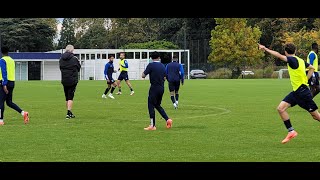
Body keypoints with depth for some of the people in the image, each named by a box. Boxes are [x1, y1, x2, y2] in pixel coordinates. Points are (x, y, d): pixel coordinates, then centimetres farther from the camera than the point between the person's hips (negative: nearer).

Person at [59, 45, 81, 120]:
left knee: (67, 97, 14)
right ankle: (68, 113, -13)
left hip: (64, 80, 5)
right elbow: (79, 68, 0)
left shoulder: (61, 59, 2)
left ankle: (69, 113, 21)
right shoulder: (74, 58, -12)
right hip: (73, 80, -5)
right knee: (70, 97, -4)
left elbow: (60, 68, 11)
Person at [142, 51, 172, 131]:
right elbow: (164, 78, 13)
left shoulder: (151, 65, -11)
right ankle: (168, 119, 8)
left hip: (154, 88, -6)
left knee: (151, 106, 1)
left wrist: (144, 72, 10)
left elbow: (143, 76, -11)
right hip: (162, 88, 6)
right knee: (157, 105, 20)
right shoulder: (162, 66, 7)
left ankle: (152, 125, 0)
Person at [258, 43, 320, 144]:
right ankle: (291, 131, 0)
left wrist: (265, 49, -25)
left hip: (303, 92, -9)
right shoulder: (300, 60, 10)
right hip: (296, 92, 9)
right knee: (281, 108, -2)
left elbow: (279, 56, -30)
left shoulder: (293, 60, -16)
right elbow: (312, 68, 24)